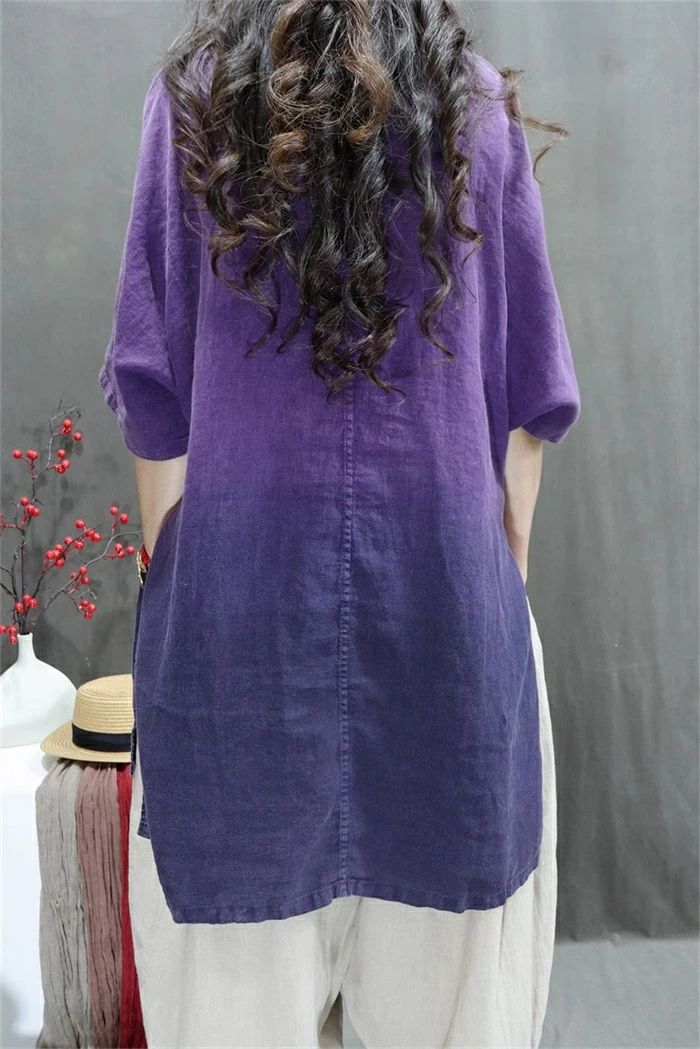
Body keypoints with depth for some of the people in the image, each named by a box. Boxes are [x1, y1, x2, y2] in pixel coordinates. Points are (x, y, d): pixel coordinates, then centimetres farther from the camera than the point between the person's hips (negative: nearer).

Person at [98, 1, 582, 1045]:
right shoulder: (482, 104, 9)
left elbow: (154, 385, 1)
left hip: (242, 575, 0)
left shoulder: (194, 97, 6)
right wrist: (503, 580, 11)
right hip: (444, 575, 1)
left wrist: (170, 579, 7)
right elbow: (529, 397, 5)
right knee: (449, 950, 15)